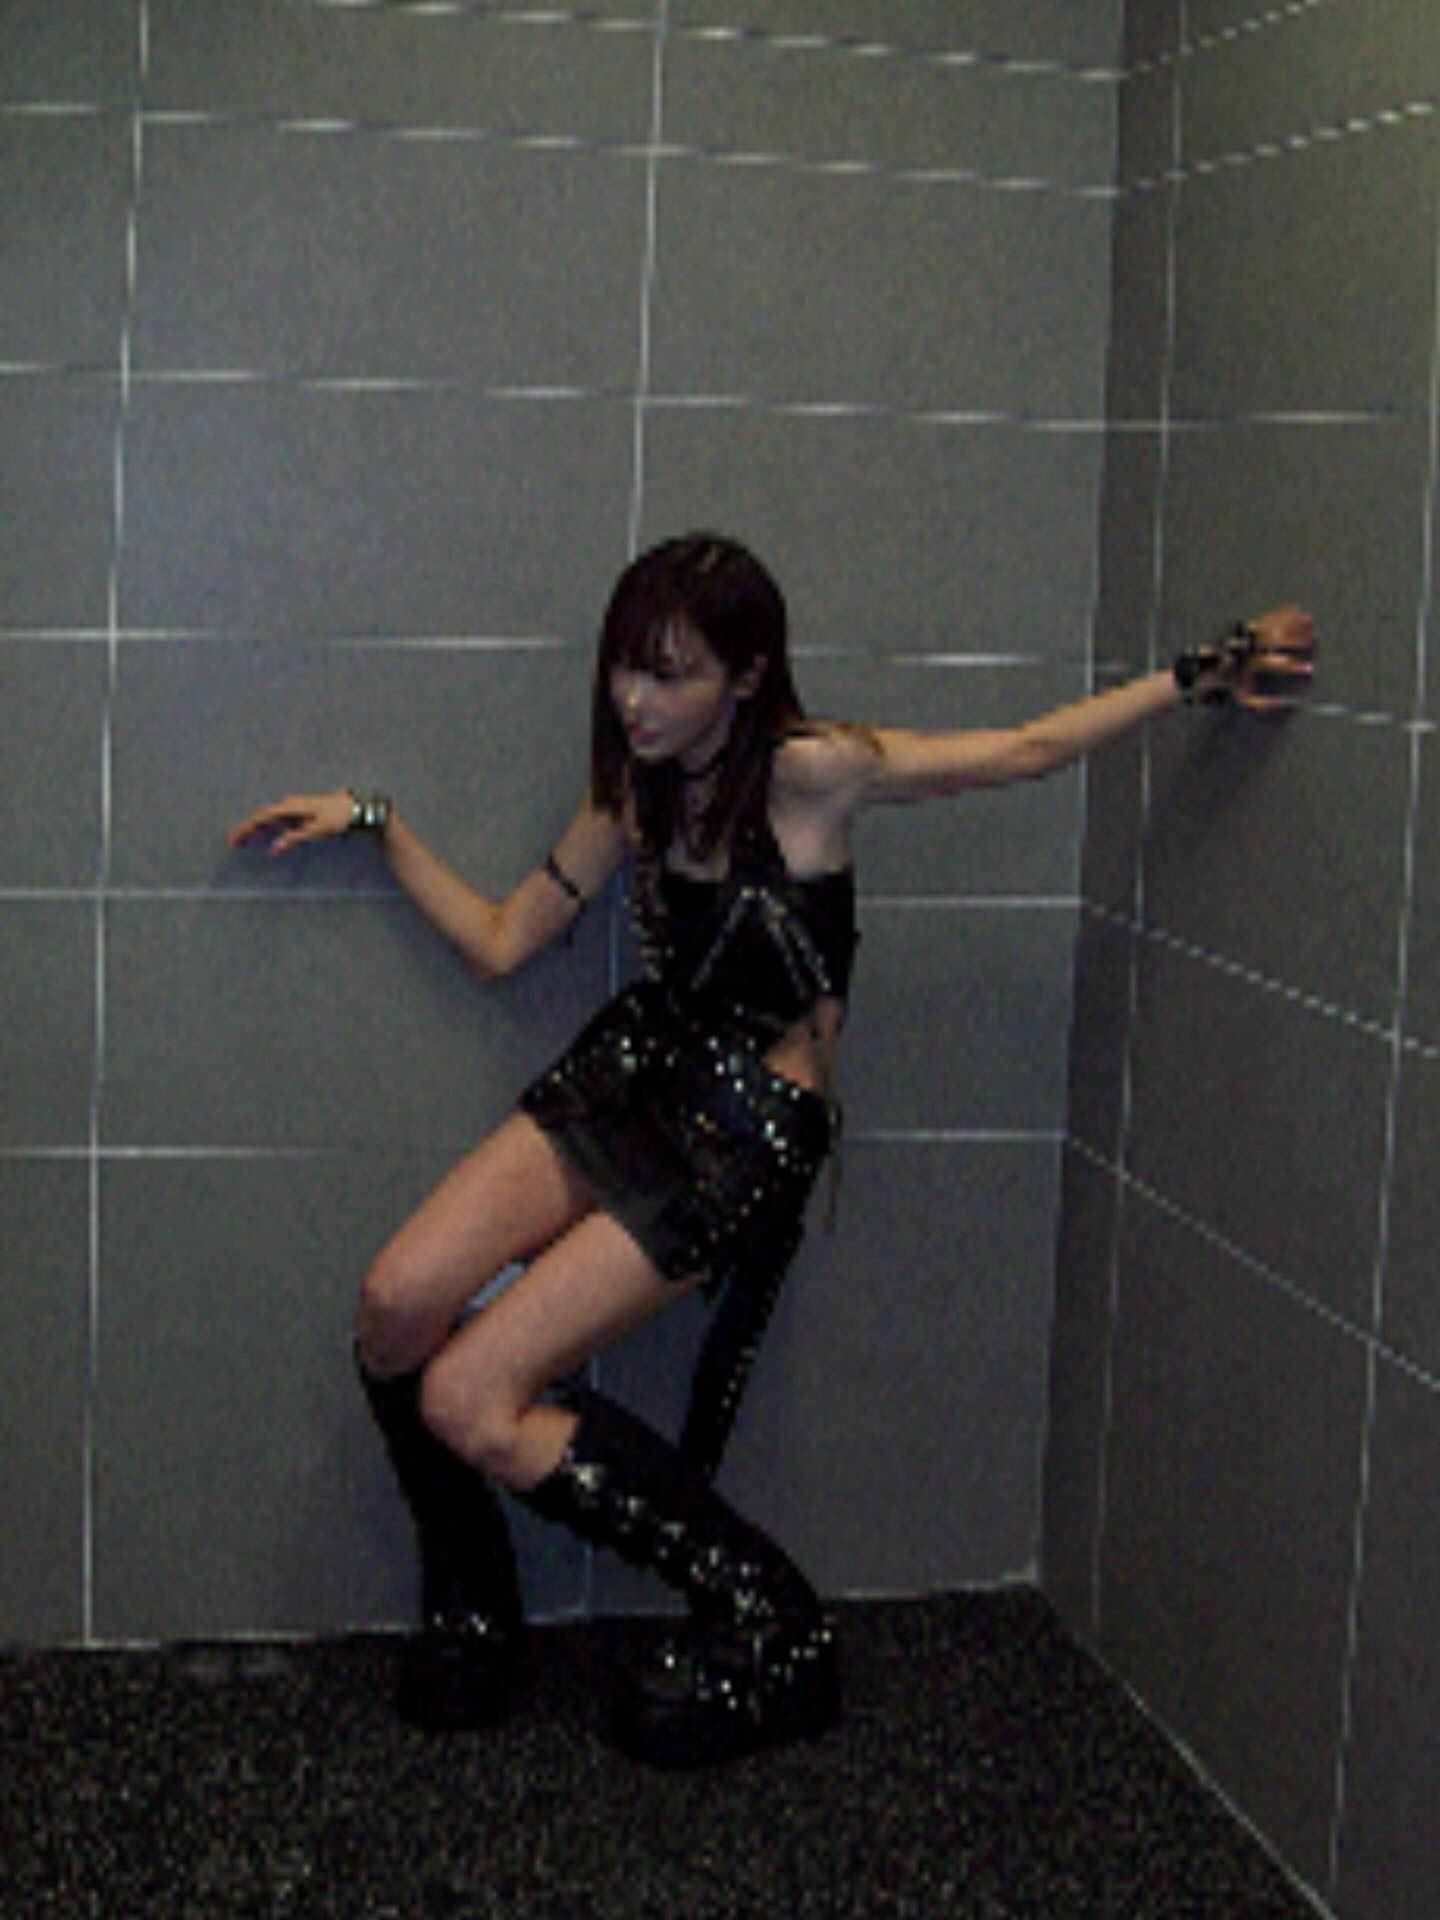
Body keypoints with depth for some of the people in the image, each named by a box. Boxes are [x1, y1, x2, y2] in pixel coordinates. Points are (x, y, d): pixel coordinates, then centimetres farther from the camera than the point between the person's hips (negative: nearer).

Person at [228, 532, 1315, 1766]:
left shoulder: (807, 773, -12)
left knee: (472, 1403, -16)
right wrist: (375, 824, 14)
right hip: (625, 1078, 6)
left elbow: (1027, 750, -9)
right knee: (400, 1305, -16)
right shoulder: (636, 794, 8)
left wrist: (1202, 677, -15)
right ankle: (468, 1602, 10)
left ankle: (768, 1624, -2)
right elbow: (501, 944, 16)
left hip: (749, 1133, -6)